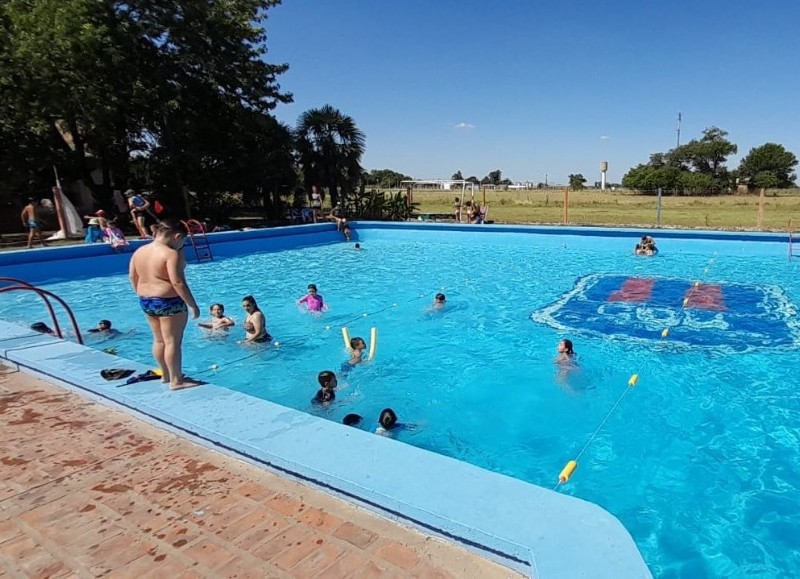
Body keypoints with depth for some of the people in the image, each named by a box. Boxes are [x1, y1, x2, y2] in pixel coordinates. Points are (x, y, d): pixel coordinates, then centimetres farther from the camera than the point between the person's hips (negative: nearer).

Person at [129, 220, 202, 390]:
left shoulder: (139, 251, 8)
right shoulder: (171, 254, -18)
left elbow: (133, 277, 14)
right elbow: (178, 283, -23)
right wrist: (193, 305, -18)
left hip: (146, 302, 9)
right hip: (169, 303, -8)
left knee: (159, 340, 19)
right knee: (173, 342, 0)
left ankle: (165, 375, 31)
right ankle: (176, 381, 6)